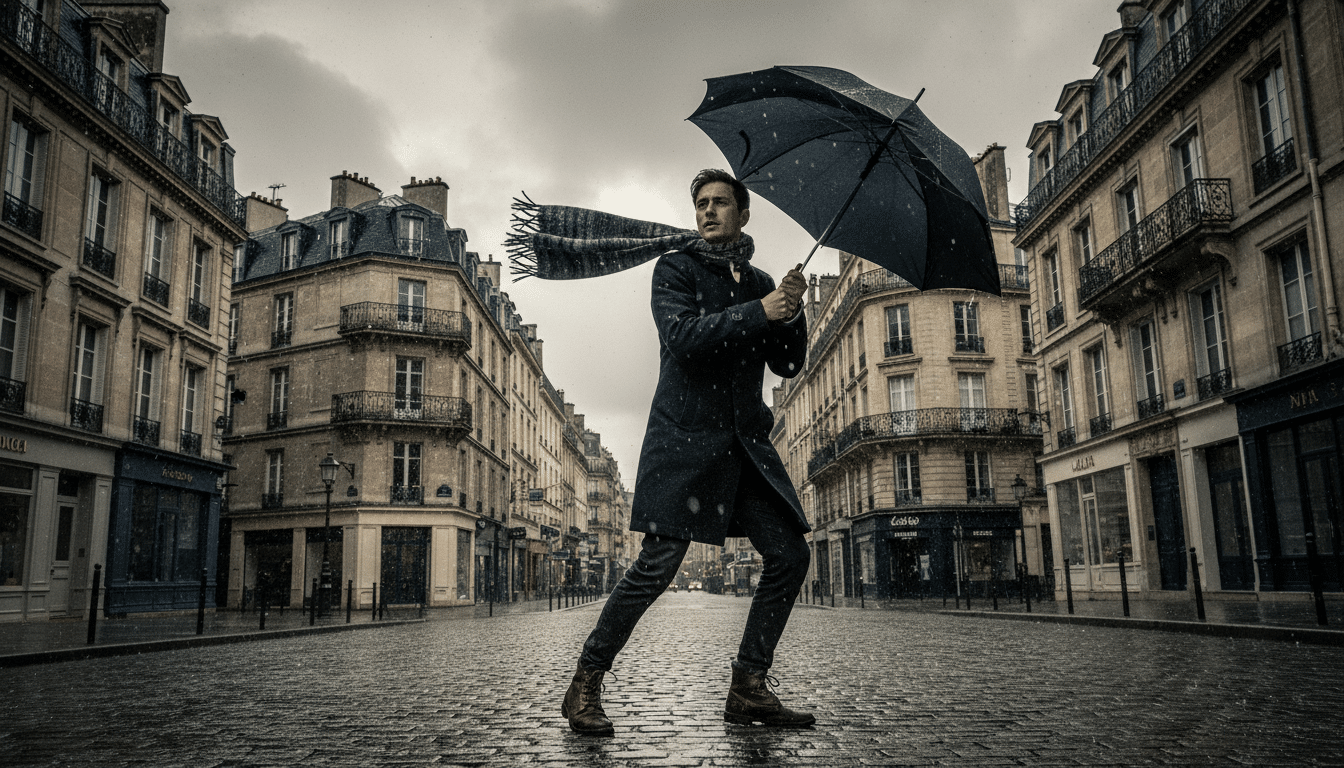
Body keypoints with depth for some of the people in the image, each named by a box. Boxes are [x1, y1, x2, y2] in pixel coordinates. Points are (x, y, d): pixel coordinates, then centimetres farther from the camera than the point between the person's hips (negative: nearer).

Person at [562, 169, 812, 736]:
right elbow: (682, 336, -14)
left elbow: (788, 365, 13)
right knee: (658, 564, -12)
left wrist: (791, 311, -4)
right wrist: (759, 313, -15)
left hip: (745, 439, 6)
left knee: (790, 555, 0)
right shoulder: (676, 268, 4)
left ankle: (747, 688, 10)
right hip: (685, 436, -6)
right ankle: (585, 687, 2)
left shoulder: (758, 282, 19)